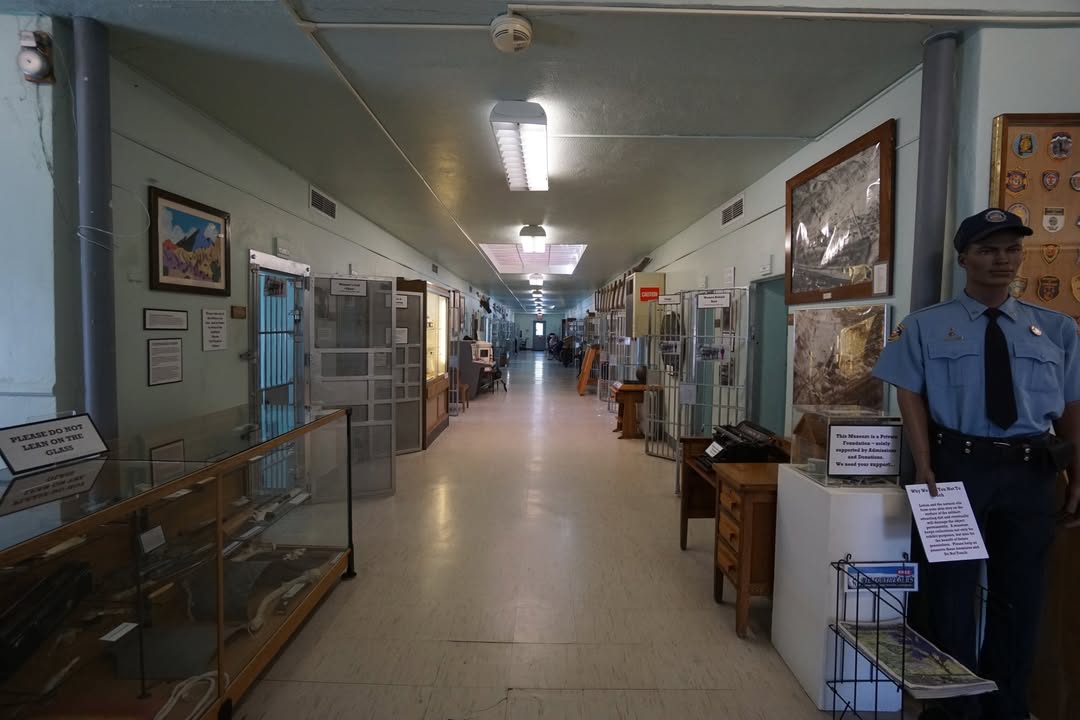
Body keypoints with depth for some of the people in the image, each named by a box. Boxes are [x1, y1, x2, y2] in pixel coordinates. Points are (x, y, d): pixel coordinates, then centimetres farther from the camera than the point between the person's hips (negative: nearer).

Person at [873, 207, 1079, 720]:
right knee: (951, 591, 7)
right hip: (957, 464, -3)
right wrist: (924, 465, -13)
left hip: (1031, 471, 3)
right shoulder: (925, 326, -1)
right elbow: (911, 395, -5)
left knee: (1020, 595, 16)